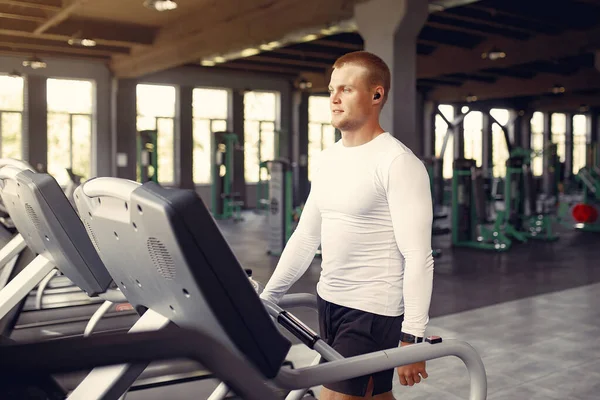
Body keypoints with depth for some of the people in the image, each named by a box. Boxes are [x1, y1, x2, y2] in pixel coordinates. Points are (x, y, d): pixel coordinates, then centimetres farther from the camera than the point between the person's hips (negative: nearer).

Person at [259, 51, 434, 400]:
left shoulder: (398, 162, -14)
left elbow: (418, 257, -18)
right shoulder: (329, 159, 10)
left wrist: (412, 337, -21)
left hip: (374, 311, -8)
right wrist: (267, 297, 11)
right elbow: (306, 236, 13)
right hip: (328, 302, 8)